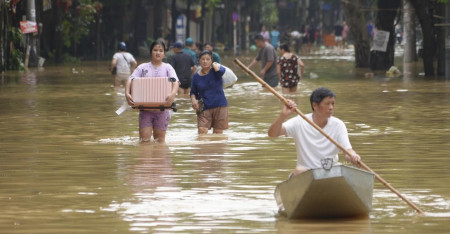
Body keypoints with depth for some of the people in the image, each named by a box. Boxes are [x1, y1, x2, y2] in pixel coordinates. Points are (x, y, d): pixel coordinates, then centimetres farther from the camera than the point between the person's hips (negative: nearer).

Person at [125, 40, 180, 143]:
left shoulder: (167, 68, 8)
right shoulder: (142, 68, 10)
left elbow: (175, 82, -7)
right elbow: (130, 80, 0)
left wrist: (173, 94, -30)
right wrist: (127, 94, -21)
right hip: (145, 108, 0)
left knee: (160, 138, 6)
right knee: (144, 139, -6)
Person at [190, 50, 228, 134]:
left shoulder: (215, 71, -3)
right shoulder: (196, 76, 4)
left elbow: (221, 70, -28)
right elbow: (193, 92, 14)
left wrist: (215, 65, -9)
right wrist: (193, 100, -7)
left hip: (219, 106, -1)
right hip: (204, 108, 1)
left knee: (218, 133, 6)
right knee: (202, 130, -17)